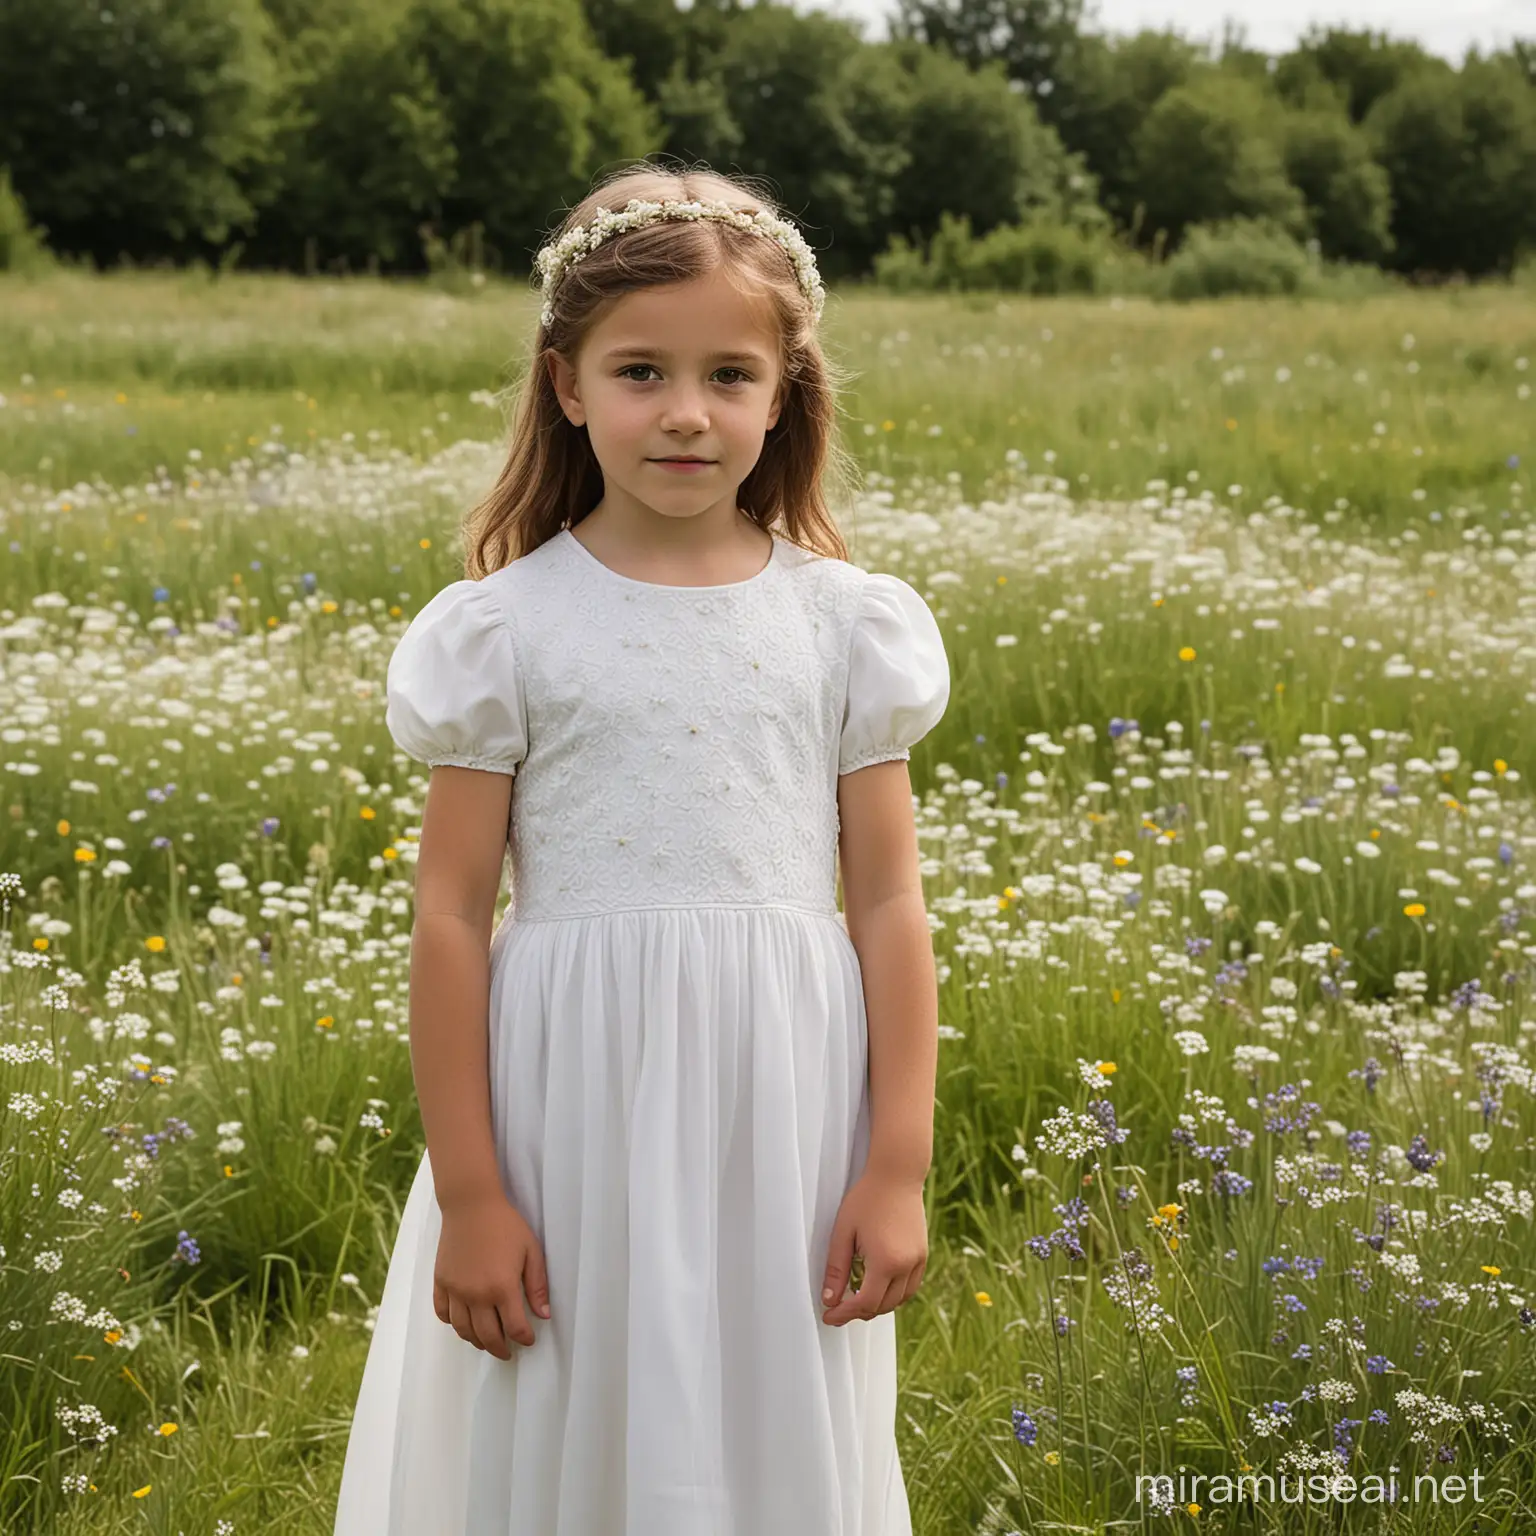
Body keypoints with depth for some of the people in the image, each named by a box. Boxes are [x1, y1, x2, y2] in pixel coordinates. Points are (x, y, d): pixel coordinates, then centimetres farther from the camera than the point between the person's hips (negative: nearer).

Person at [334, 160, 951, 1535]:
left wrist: (898, 1168, -1)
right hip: (573, 1111, -1)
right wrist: (467, 1193, -4)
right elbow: (452, 918, -3)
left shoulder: (844, 624, 2)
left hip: (781, 1113, 1)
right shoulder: (506, 632, -3)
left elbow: (888, 905, 3)